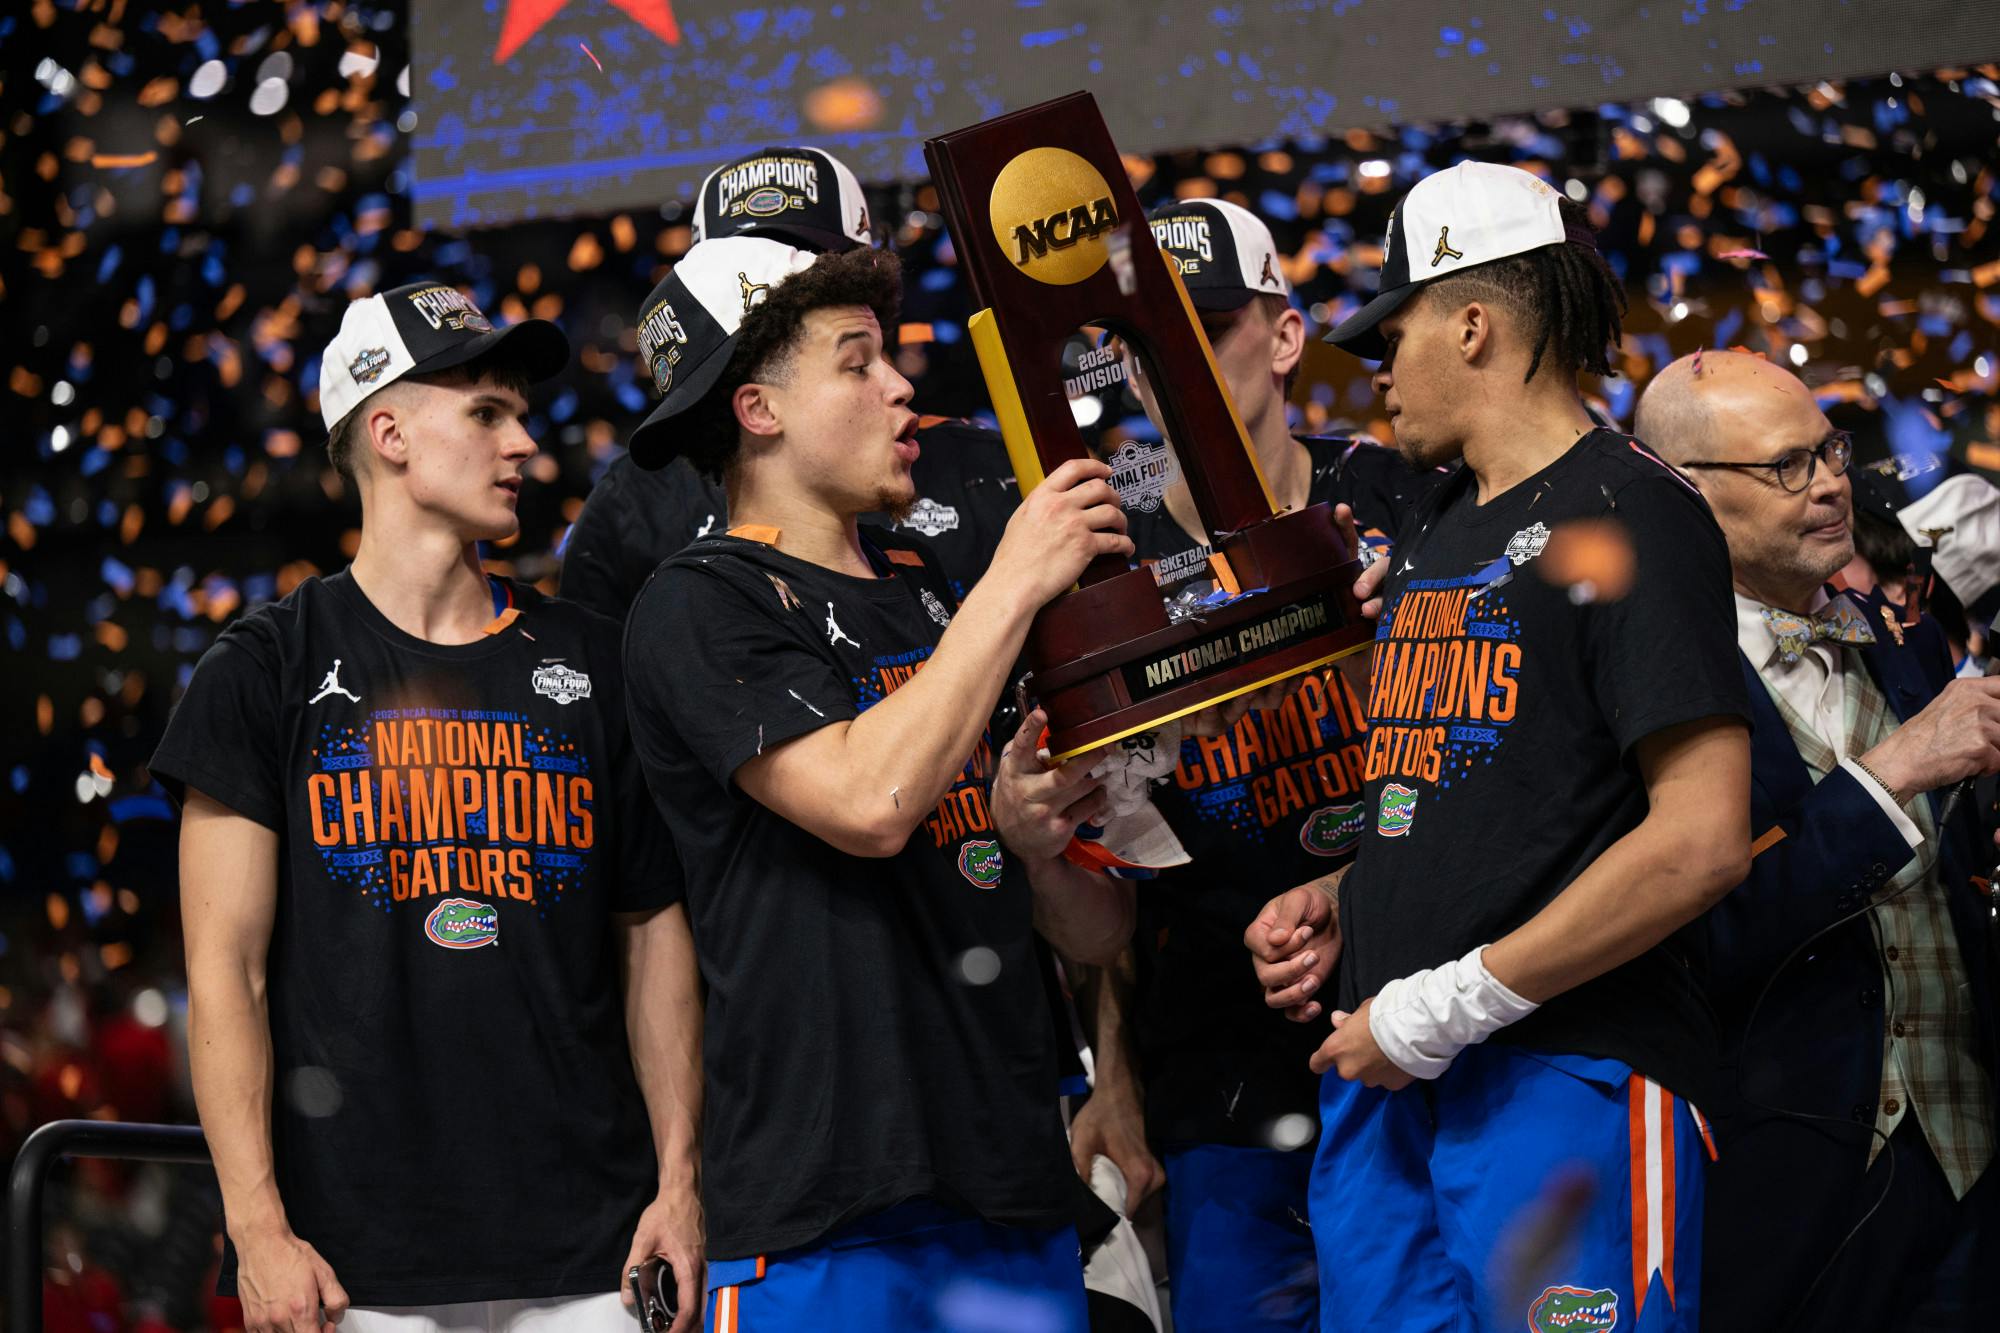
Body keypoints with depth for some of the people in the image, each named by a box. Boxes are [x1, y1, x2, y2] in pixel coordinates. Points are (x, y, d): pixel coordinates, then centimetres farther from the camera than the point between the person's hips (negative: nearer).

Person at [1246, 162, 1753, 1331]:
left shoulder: (1628, 515, -8)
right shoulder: (1434, 534, 20)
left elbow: (1701, 842, -17)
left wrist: (1452, 1004, -16)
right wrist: (1339, 912, 10)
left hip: (1566, 1078, -8)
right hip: (1392, 1074, 8)